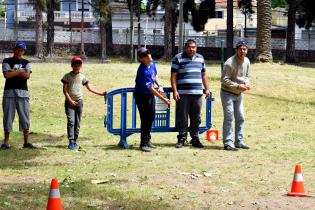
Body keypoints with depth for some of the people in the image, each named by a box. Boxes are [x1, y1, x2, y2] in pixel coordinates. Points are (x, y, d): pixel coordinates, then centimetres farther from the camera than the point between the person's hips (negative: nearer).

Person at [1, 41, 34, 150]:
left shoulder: (26, 63, 12)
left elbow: (27, 75, -6)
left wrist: (13, 71, -8)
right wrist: (20, 71, -5)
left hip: (23, 93, 2)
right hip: (9, 92, -2)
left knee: (25, 117, 2)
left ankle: (26, 142, 8)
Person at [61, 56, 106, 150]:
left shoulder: (82, 77, 10)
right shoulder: (67, 76, 1)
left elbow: (90, 88, 14)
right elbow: (65, 90, -2)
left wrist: (101, 93, 9)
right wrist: (70, 100, -10)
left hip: (79, 101, 3)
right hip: (69, 101, -3)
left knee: (77, 122, 4)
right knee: (71, 121, -13)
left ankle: (75, 141, 10)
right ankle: (71, 141, -15)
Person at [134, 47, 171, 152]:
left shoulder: (152, 62, -5)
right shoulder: (143, 71, -30)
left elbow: (155, 76, 12)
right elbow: (151, 88, -26)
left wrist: (160, 86, -7)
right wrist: (163, 99, -22)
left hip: (150, 94, 9)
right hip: (142, 95, -9)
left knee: (151, 117, 16)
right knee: (145, 119, -6)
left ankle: (147, 140, 31)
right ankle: (144, 143, 3)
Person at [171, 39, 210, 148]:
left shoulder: (200, 58, 17)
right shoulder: (178, 58, 2)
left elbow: (204, 75, 23)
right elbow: (173, 75, -2)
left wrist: (207, 89, 15)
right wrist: (175, 91, -11)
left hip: (197, 93, 4)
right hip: (183, 93, -4)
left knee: (196, 118, 7)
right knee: (182, 118, -3)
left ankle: (195, 139, 15)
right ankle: (182, 138, 5)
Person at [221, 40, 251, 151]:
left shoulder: (246, 61, 2)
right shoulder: (230, 63, -22)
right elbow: (224, 79, -22)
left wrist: (246, 83, -4)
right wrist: (238, 86, -25)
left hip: (239, 94, 8)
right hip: (227, 93, -8)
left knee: (240, 118, 11)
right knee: (229, 118, -8)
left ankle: (239, 142, 20)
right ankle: (228, 143, -5)